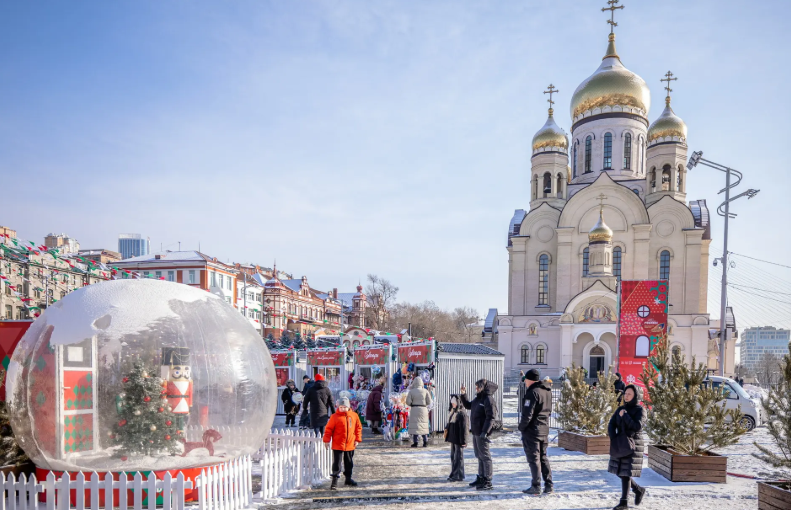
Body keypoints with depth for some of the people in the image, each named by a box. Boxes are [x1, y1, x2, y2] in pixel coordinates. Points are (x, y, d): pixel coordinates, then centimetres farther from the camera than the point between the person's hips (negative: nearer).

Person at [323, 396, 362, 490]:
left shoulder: (354, 415, 0)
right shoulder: (335, 416, -10)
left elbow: (358, 428, 8)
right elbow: (328, 429, -6)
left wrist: (357, 439, 4)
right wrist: (326, 440, -10)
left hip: (350, 445, 4)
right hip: (337, 445, -4)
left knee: (349, 463, 17)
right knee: (337, 464, -2)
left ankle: (348, 479, 33)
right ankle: (334, 482, 5)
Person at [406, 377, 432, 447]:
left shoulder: (411, 391, -4)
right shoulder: (425, 391, 0)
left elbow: (408, 402, -8)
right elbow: (429, 401, -2)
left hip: (414, 409, -2)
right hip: (423, 409, 2)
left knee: (415, 426, 1)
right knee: (424, 426, 11)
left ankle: (415, 442, -3)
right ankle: (425, 442, 9)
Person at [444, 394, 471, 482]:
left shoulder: (461, 413, -19)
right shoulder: (452, 411, 10)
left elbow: (464, 427, -20)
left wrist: (463, 440, -20)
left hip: (459, 440, -9)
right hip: (453, 439, 9)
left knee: (458, 457, 0)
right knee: (453, 456, 16)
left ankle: (459, 476, 10)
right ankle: (453, 474, 27)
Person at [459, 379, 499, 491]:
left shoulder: (488, 400, -17)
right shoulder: (478, 399, 13)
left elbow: (491, 417, -22)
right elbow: (468, 406, 28)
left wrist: (485, 432, -26)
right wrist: (463, 395, 15)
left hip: (482, 433, -10)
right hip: (475, 432, 10)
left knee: (485, 456, -3)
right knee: (479, 456, 17)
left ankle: (488, 482, 3)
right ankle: (481, 478, 29)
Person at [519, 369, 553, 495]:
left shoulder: (532, 393, -19)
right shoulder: (547, 391, 9)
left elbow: (527, 414, -22)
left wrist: (521, 427, -8)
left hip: (531, 430, -8)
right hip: (544, 430, 8)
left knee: (533, 459, 1)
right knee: (543, 458, 17)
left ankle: (536, 487, 6)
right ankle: (549, 485, 17)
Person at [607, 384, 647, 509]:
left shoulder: (639, 410, -5)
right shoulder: (620, 409, 9)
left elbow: (637, 427, -19)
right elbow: (611, 425, 3)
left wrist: (625, 416, -15)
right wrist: (613, 440, -10)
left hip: (632, 445, -6)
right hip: (620, 445, 6)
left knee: (625, 472, -8)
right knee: (619, 471, 11)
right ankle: (639, 490, 32)